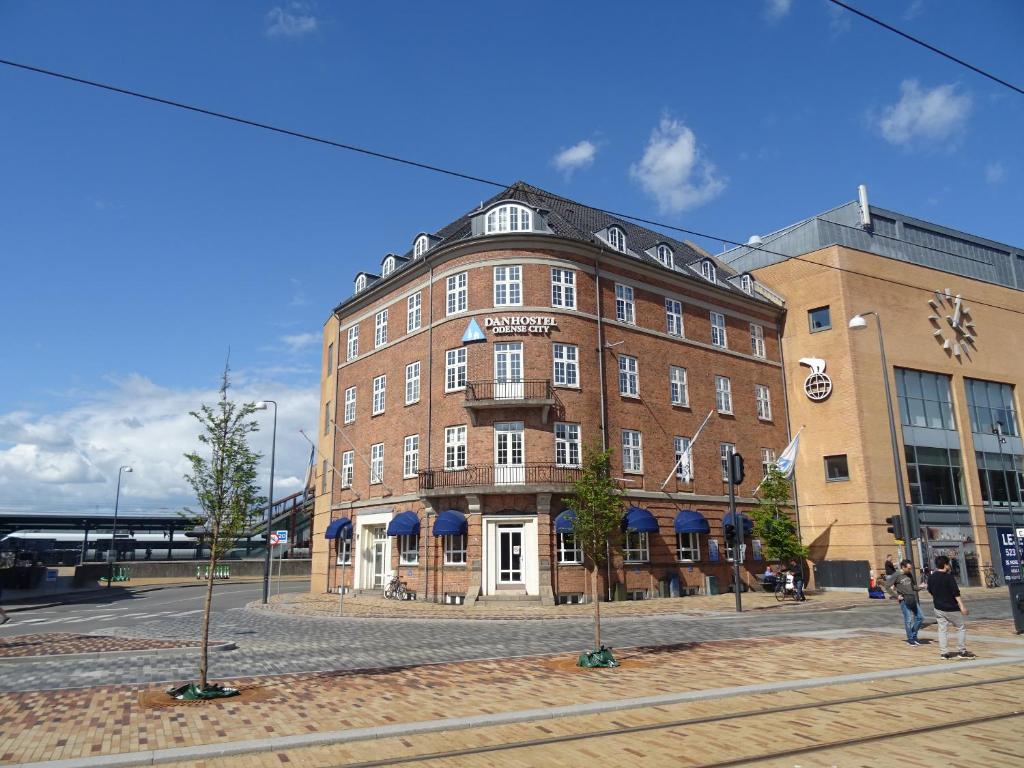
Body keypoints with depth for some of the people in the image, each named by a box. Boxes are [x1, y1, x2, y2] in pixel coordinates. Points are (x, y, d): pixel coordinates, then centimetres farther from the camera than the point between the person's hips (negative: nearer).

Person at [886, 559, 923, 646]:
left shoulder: (909, 574, 11)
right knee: (909, 620, -3)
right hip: (904, 600, -7)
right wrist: (896, 596, -12)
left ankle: (914, 635, 23)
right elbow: (887, 586, -11)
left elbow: (913, 586, 20)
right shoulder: (896, 575, -9)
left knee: (920, 617, 7)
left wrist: (919, 587, 0)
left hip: (913, 599, 7)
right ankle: (910, 639, 9)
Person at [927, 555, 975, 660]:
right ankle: (962, 651, 11)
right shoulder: (948, 577, -15)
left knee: (942, 630, 7)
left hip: (938, 608, 6)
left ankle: (944, 652, 6)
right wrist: (962, 606, -18)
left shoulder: (931, 577, 3)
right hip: (951, 608, -5)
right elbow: (956, 593, -19)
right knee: (961, 627, 10)